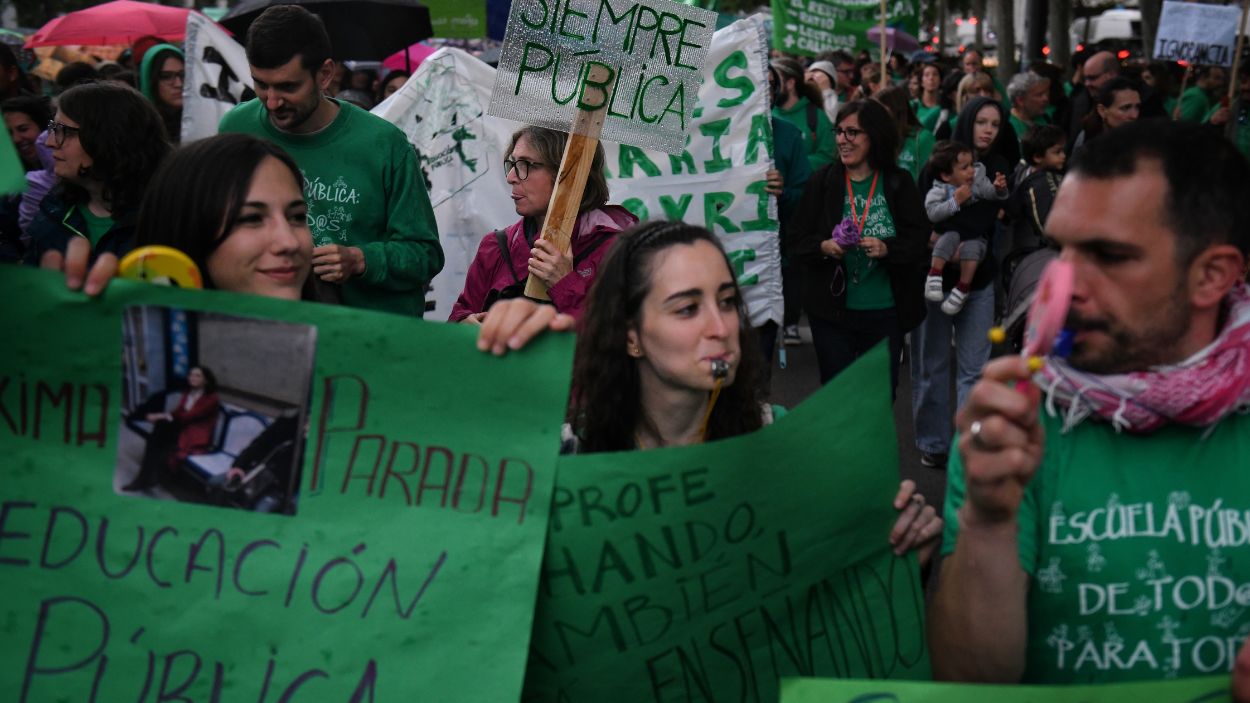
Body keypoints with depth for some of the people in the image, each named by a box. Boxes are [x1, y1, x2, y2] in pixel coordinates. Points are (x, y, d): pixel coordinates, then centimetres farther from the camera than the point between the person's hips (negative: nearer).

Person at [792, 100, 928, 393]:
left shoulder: (899, 183, -1)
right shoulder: (822, 181, 0)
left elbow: (919, 239, -3)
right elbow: (799, 241, 1)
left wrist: (886, 248, -21)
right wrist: (823, 247, -20)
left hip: (886, 312, 0)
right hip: (832, 311, 0)